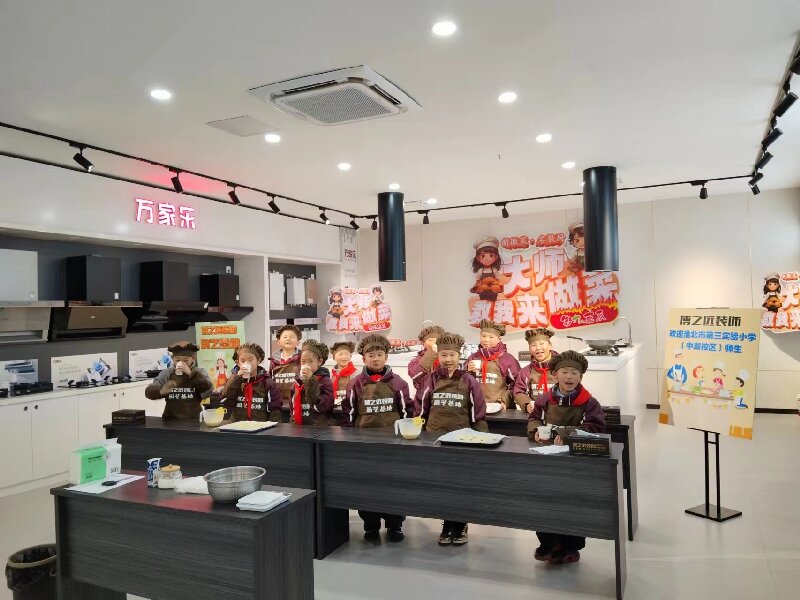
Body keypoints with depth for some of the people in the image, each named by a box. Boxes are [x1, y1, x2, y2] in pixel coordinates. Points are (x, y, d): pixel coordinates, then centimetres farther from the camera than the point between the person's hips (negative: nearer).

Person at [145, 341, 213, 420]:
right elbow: (149, 392, -1)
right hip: (170, 420, 2)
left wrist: (191, 374, -22)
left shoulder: (198, 373, 1)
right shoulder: (166, 374, 5)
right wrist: (161, 391, -23)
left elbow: (208, 390, -15)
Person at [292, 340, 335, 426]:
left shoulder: (325, 380, -8)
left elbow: (324, 405, -21)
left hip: (319, 427, -5)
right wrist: (294, 421, 3)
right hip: (299, 426, 5)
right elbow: (293, 405, 16)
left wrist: (311, 381, -21)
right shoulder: (298, 381, 9)